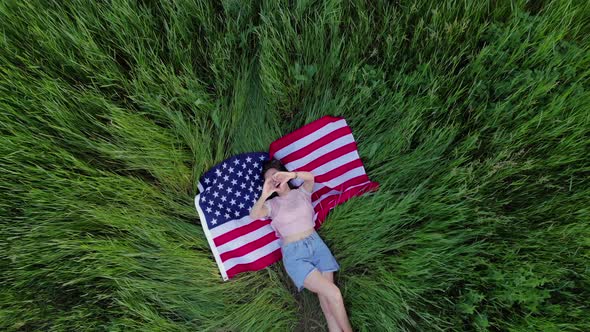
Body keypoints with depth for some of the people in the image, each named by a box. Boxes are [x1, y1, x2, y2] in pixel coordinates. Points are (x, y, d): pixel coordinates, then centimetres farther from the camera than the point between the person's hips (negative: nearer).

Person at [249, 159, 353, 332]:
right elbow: (253, 216, -12)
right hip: (293, 253, -2)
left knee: (327, 300, -8)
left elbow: (310, 177, -11)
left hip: (316, 243, 2)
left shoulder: (302, 192, 12)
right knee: (333, 294, -15)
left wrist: (292, 174, -31)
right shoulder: (272, 204, 9)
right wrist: (264, 195, -29)